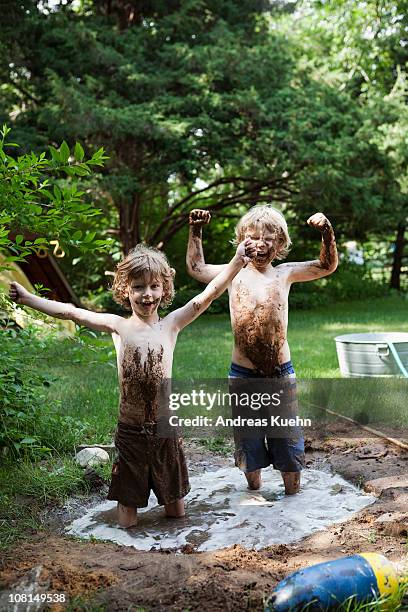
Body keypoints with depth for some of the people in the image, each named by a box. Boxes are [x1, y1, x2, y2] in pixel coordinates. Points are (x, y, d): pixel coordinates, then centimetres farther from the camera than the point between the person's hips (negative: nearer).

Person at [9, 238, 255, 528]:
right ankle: (128, 503, 41)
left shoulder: (171, 324, -3)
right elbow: (69, 312, -3)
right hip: (130, 431, 0)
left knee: (177, 514, 16)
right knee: (127, 522, 10)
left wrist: (238, 260, -23)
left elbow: (210, 293, -13)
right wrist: (27, 297, -6)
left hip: (166, 430, 0)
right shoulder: (118, 326, -3)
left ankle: (169, 500, 47)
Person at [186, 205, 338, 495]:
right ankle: (254, 489, 35)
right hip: (243, 374, 0)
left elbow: (328, 266, 1)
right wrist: (196, 231, 0)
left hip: (281, 373, 0)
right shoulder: (235, 274, 2)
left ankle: (293, 494, 30)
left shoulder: (285, 274, 2)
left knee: (288, 436, 12)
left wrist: (326, 231, -13)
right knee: (248, 437, 15)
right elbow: (196, 268, 9)